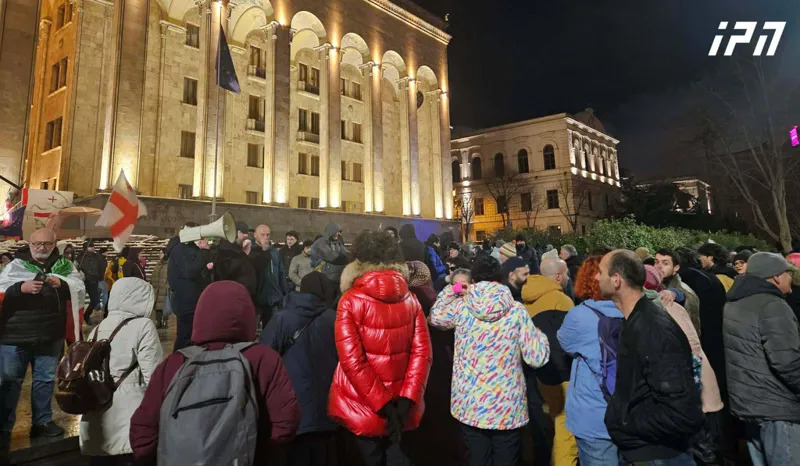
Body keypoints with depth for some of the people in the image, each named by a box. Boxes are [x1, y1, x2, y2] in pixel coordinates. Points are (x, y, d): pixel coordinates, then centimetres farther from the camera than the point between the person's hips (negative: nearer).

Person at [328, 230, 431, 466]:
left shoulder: (351, 301, -15)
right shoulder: (410, 299, -4)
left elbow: (352, 360, -20)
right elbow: (422, 351, -7)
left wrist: (384, 406, -15)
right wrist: (406, 400, -9)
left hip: (363, 406, -3)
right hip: (401, 405, 3)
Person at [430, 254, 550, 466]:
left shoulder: (460, 307, -7)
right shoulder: (517, 311, -12)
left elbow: (436, 316, 14)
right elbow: (537, 357, -9)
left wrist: (451, 290, 23)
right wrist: (538, 335, 10)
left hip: (469, 406, 2)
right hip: (508, 408, -1)